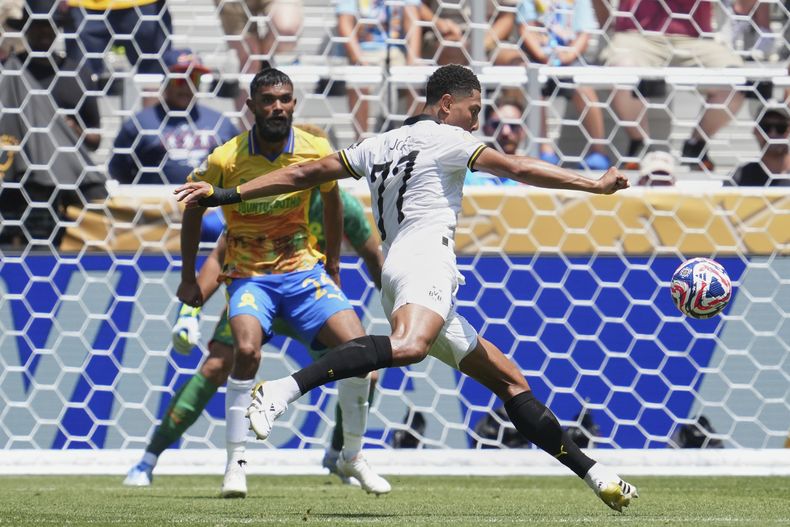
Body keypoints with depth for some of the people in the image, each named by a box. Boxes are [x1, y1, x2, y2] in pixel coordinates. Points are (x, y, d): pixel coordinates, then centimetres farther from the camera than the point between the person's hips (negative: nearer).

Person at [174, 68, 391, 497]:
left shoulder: (316, 151, -9)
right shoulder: (226, 160, -16)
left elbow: (331, 199, 12)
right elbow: (194, 208, 2)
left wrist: (333, 264, 17)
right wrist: (188, 279, 6)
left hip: (303, 269, 3)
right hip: (248, 275, -3)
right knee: (247, 348, -30)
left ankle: (353, 457, 7)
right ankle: (235, 464, -16)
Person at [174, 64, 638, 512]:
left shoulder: (380, 146, 27)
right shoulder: (444, 138, 6)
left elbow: (303, 175, 24)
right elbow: (519, 169, 0)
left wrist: (225, 195, 27)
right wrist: (598, 185, 3)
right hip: (425, 260, -10)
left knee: (511, 381, 10)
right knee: (408, 348, -39)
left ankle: (592, 473, 7)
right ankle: (281, 392, -46)